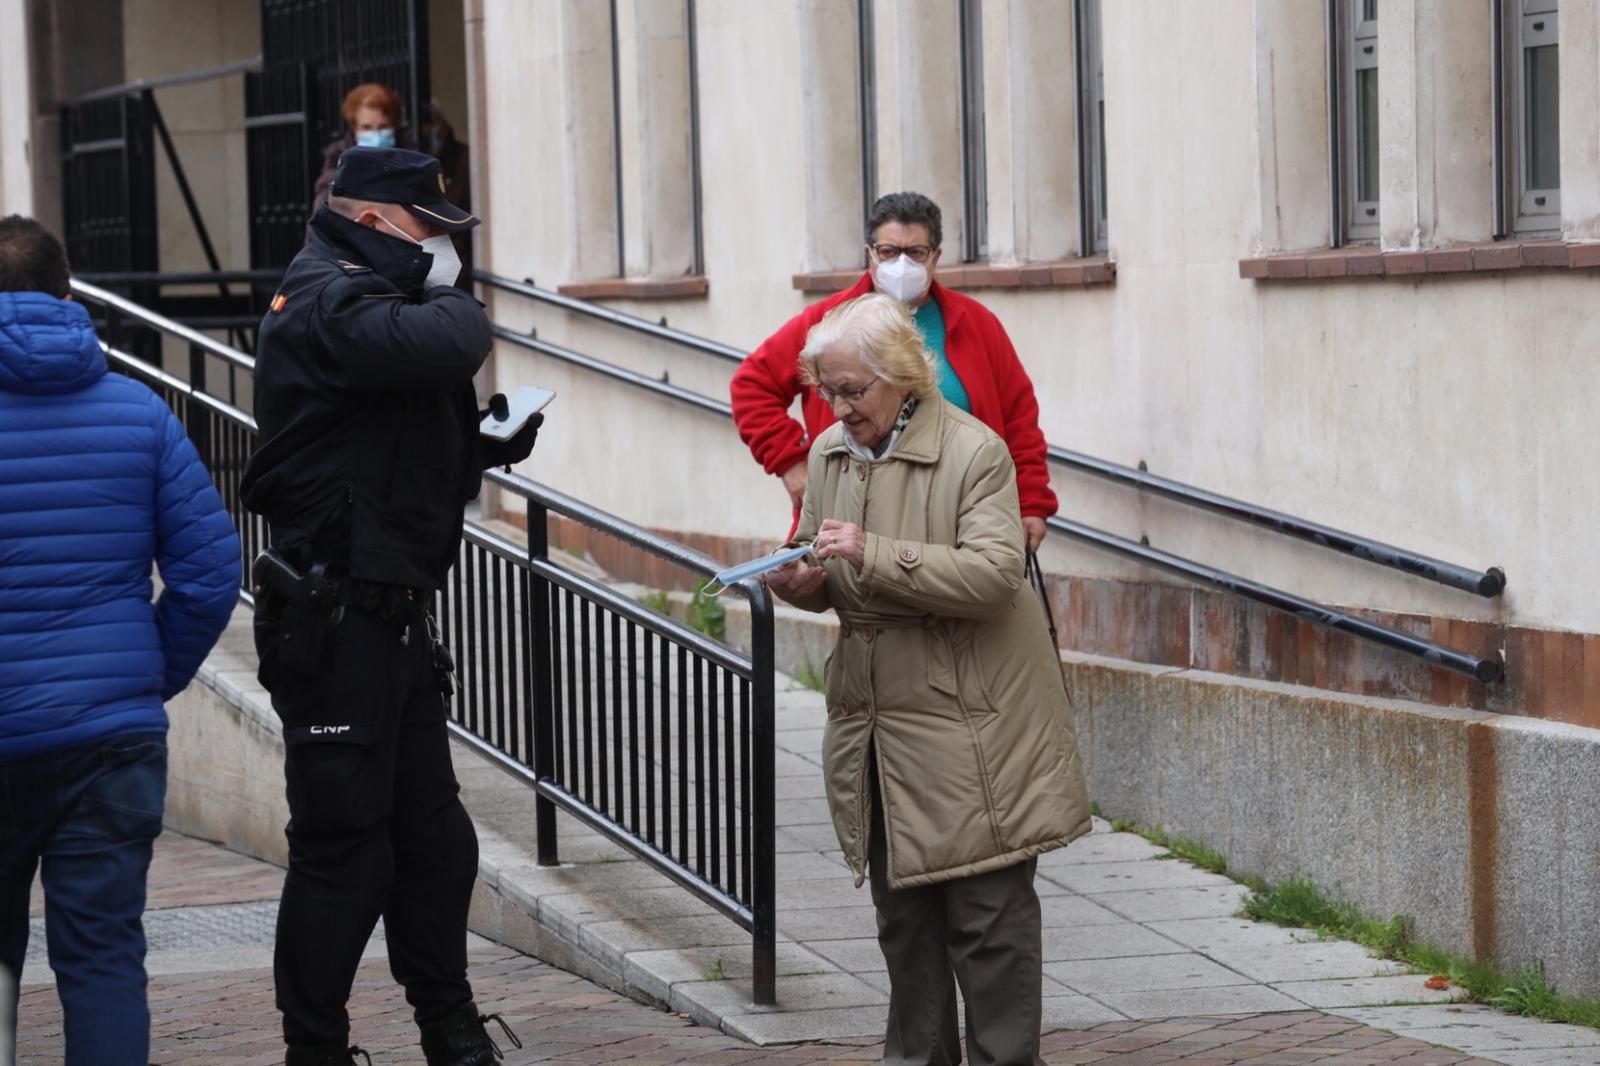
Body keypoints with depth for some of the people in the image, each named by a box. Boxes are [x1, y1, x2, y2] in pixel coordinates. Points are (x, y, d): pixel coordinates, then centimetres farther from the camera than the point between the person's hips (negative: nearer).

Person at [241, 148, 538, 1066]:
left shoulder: (375, 304, 18)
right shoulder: (327, 305, -14)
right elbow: (439, 345, -33)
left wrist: (491, 442, 6)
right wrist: (460, 309, -11)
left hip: (396, 621, 10)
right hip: (335, 623, -10)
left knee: (433, 834, 15)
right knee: (343, 845, -5)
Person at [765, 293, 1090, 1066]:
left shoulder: (974, 452, -13)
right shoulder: (830, 452, 8)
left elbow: (995, 572, -23)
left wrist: (873, 556, -29)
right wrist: (805, 583, -6)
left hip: (968, 726, -7)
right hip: (875, 726, 7)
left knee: (988, 911, -3)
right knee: (902, 910, 14)